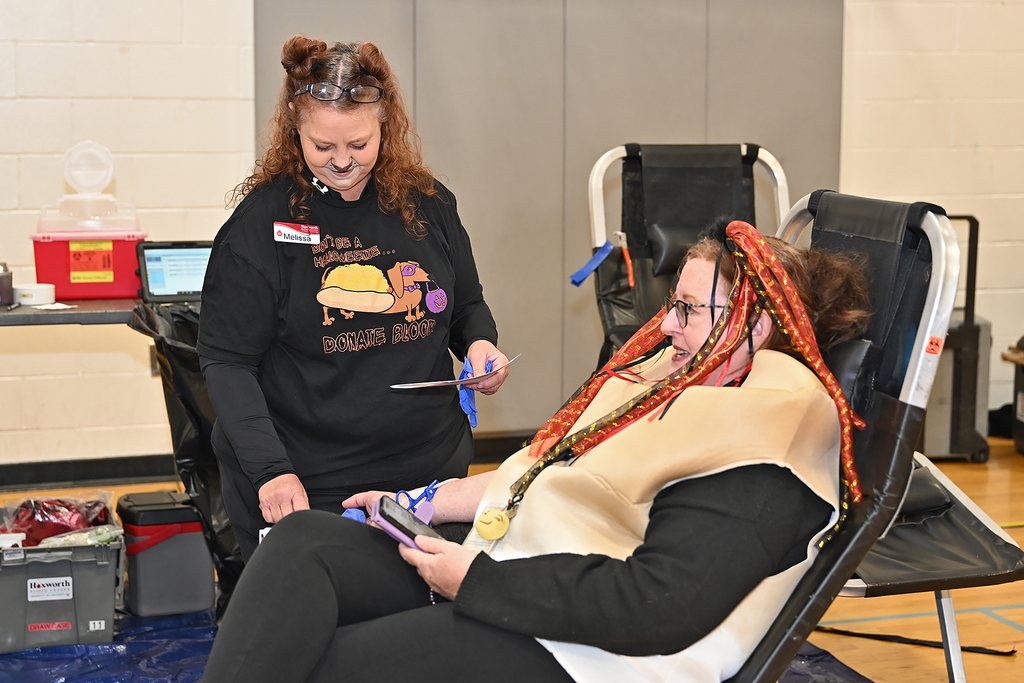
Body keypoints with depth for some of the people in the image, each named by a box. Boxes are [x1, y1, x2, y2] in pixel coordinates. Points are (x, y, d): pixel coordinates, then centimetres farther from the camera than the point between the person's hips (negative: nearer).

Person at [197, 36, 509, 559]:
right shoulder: (262, 221, -9)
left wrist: (479, 343, -5)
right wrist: (271, 471, -21)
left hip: (433, 473, 4)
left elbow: (468, 306, 18)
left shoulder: (429, 205, 3)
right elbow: (228, 362, -9)